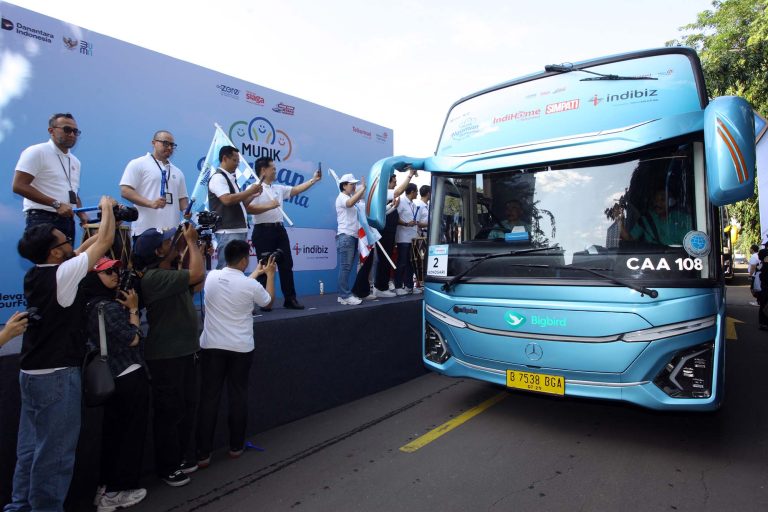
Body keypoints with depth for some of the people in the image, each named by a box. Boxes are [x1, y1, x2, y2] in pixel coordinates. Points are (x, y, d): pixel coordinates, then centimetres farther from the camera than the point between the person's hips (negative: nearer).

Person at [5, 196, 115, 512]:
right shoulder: (61, 274, -18)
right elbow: (104, 243, -13)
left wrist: (102, 226, 20)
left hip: (33, 373, 9)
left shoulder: (35, 274, 7)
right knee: (55, 449, 1)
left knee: (31, 445, 16)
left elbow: (84, 249, 19)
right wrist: (107, 208, 2)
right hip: (57, 376, -9)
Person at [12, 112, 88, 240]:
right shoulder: (36, 152, -4)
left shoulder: (75, 161, 19)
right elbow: (19, 186, -13)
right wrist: (56, 204, -19)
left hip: (67, 221, 7)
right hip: (43, 220, -7)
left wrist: (82, 215, 5)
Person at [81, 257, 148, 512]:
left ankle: (106, 486, 30)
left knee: (112, 432, 19)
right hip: (130, 378, -9)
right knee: (132, 432, 5)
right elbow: (133, 339, -17)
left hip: (111, 377, 9)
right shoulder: (109, 307, -21)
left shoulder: (91, 306, 7)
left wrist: (126, 307, 5)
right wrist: (133, 309, -11)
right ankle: (118, 491, 14)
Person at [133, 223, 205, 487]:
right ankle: (166, 467, 21)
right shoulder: (153, 277, -22)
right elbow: (197, 274, -31)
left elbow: (197, 282, 16)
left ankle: (178, 458, 33)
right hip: (166, 356, -9)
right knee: (170, 411, 4)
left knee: (187, 408, 17)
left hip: (185, 351, 9)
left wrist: (197, 247, 7)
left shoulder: (171, 272, 9)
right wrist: (191, 241, -17)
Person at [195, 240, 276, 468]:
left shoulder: (212, 276, -1)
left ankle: (203, 453, 9)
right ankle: (236, 446, 23)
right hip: (241, 348, -2)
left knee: (209, 398, 6)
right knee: (238, 396, 11)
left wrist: (257, 272, 29)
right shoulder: (251, 285, -13)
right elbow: (268, 301, 9)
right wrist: (270, 274, 20)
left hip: (212, 346, 3)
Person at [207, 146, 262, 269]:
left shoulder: (231, 178, 19)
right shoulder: (218, 177, -7)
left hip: (240, 230, 9)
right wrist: (249, 191, -12)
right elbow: (227, 200, -21)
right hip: (228, 232, -9)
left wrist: (253, 195, 9)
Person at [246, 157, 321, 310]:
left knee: (286, 265, 8)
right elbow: (249, 209, -18)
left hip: (279, 229, 7)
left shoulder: (279, 188, 17)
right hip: (263, 231, -7)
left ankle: (290, 299, 16)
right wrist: (269, 206, -21)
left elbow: (296, 190, 18)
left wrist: (314, 179, 16)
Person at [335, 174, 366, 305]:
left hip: (352, 237, 10)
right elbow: (350, 203, -29)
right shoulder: (341, 197, -8)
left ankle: (344, 295, 13)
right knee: (345, 268, -9)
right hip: (345, 237, -10)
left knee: (348, 268, 9)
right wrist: (363, 188, -29)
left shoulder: (350, 197, 23)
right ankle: (345, 296, -8)